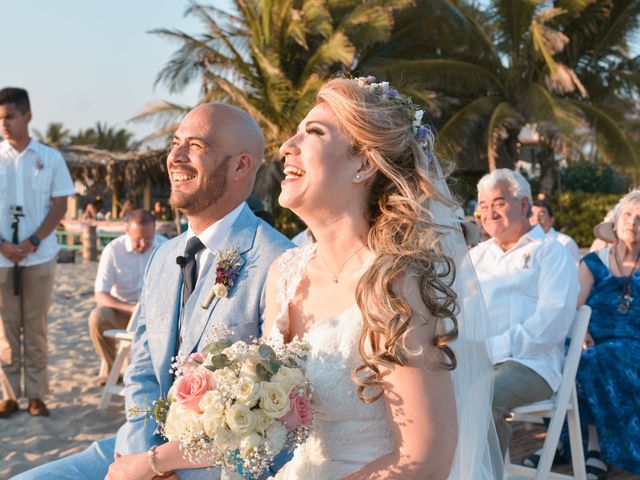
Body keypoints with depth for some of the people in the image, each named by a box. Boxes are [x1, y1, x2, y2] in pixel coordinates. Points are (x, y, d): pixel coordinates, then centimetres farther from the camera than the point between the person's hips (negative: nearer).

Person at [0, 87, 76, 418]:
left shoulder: (50, 158, 3)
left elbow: (60, 205, 0)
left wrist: (33, 241, -11)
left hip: (39, 255, -1)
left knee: (36, 327, 5)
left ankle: (36, 394, 12)